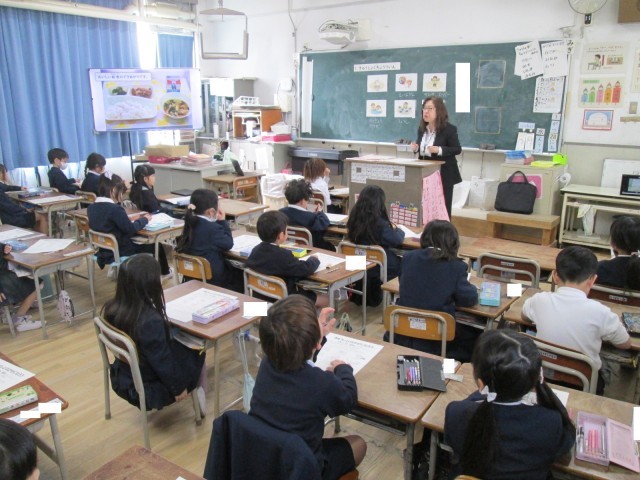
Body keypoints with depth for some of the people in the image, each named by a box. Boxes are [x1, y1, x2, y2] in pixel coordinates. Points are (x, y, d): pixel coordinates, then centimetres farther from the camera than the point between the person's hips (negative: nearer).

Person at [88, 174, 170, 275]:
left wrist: (131, 220, 4)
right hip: (120, 252, -8)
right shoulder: (115, 209, -26)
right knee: (157, 247, 12)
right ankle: (164, 272, 36)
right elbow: (131, 229, -20)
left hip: (103, 250, 8)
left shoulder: (91, 207, 0)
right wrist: (144, 219, -4)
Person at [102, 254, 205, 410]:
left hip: (122, 380, 7)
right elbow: (162, 363, -24)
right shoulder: (151, 321, -36)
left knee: (177, 345, 24)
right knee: (196, 354, 14)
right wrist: (178, 388, -7)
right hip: (147, 389, -7)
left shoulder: (112, 307, -13)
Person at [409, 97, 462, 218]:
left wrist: (439, 150, -27)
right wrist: (416, 148, -7)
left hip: (443, 175, -6)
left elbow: (457, 149, -12)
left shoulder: (449, 129, -13)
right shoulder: (422, 128, 6)